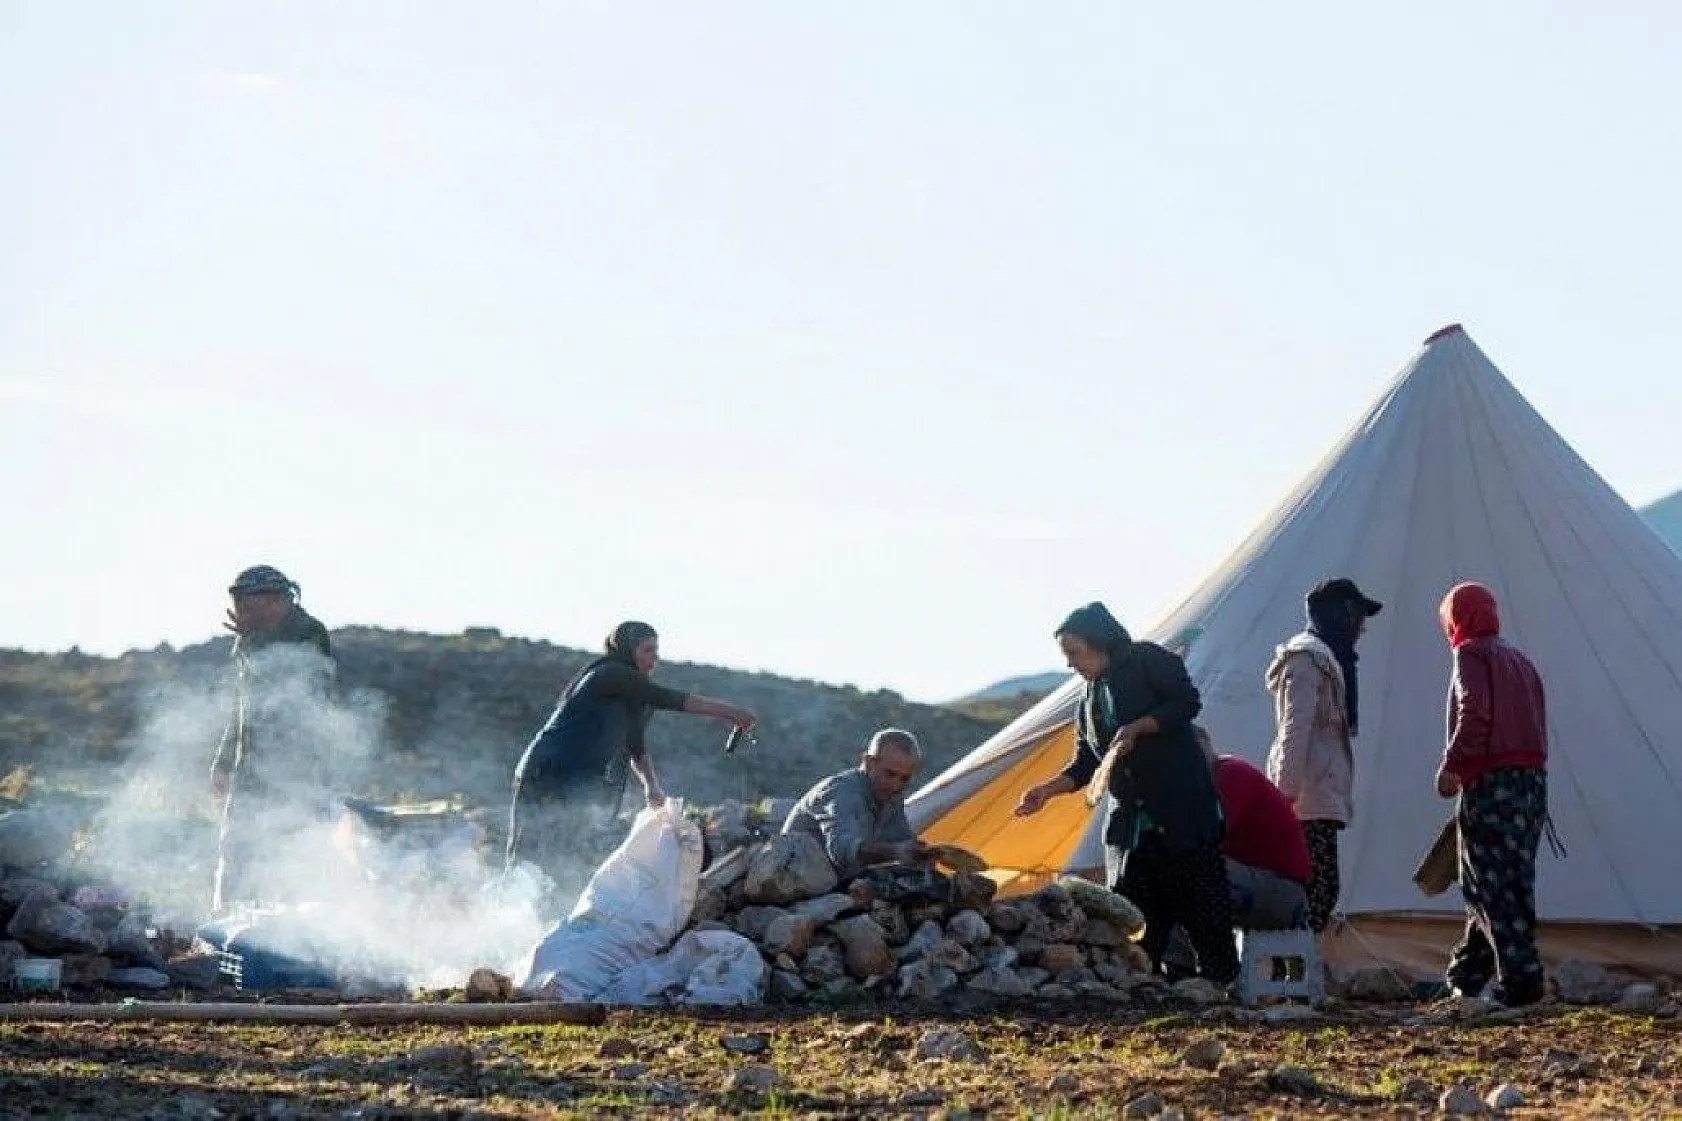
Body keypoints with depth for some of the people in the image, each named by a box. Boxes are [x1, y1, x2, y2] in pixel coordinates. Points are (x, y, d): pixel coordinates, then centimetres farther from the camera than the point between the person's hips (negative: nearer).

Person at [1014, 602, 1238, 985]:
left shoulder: (1147, 660, -1)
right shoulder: (1090, 701, 19)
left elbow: (1188, 701, -12)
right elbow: (1084, 765, 18)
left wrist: (1137, 728, -18)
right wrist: (1048, 789, 3)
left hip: (1183, 810, -7)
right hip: (1130, 822, 7)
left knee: (1205, 910, -6)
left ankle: (1222, 986, -2)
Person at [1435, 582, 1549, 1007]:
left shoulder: (1471, 654, -3)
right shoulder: (1519, 660, 22)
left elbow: (1474, 715, -18)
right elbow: (1536, 723, 18)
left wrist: (1450, 766, -11)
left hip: (1491, 784, -9)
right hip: (1533, 780, 9)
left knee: (1492, 888, -7)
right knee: (1512, 885, 11)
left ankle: (1520, 978, -13)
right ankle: (1467, 974, 18)